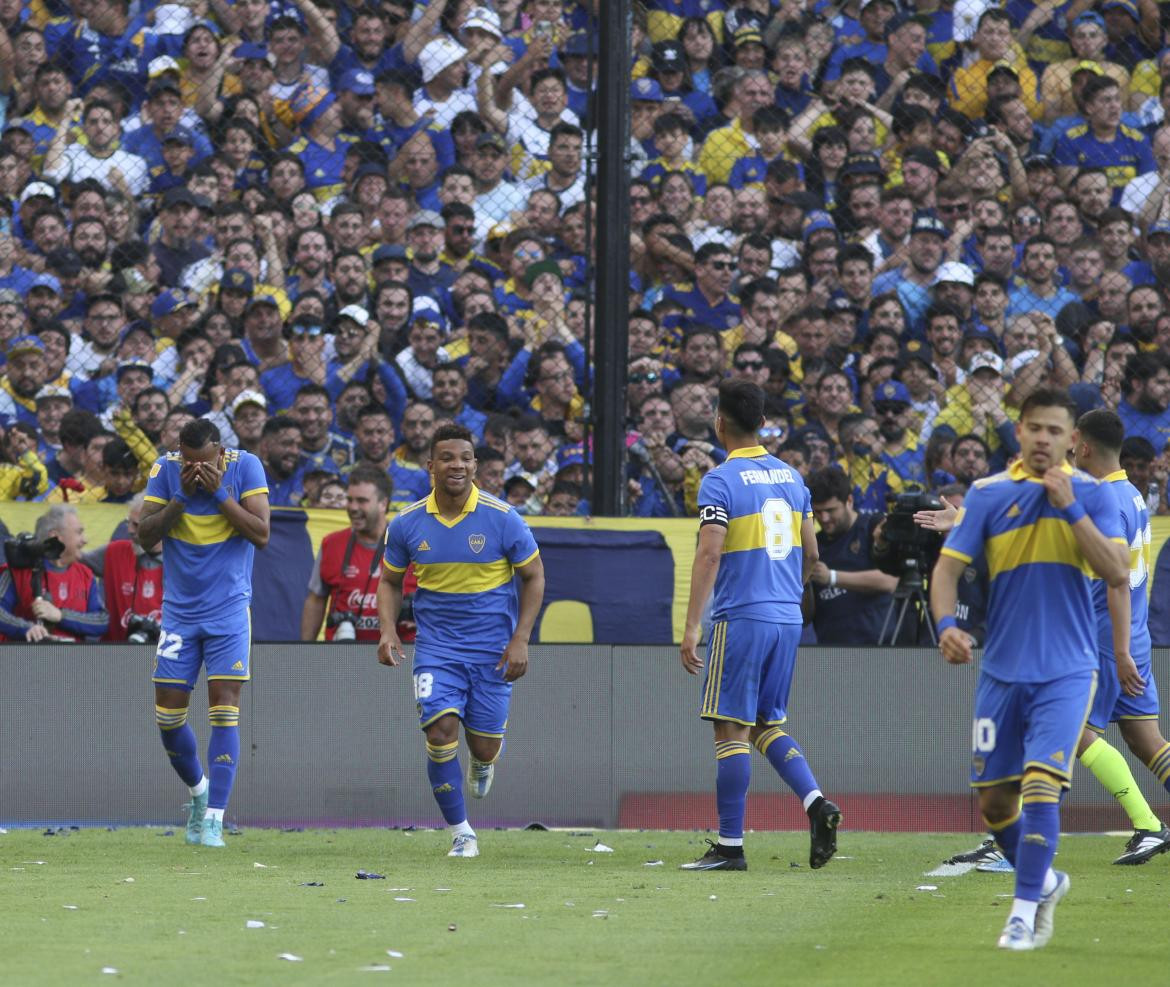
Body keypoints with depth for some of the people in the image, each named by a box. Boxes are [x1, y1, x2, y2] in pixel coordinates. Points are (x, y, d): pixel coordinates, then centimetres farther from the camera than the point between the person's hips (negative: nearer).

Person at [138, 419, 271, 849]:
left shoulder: (245, 467, -9)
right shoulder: (166, 470, -5)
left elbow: (261, 534, -16)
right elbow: (145, 537, -8)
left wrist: (219, 492, -22)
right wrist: (182, 495, -19)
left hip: (229, 611, -3)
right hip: (179, 612, 3)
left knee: (224, 712, -11)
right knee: (167, 715, 3)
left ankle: (213, 820, -12)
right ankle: (199, 790, 30)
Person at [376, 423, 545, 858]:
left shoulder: (501, 518, -11)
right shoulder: (407, 523, -4)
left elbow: (533, 576, -1)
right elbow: (390, 581, 10)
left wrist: (520, 640, -9)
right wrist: (388, 631, -7)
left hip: (492, 648, -1)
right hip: (436, 646, 1)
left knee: (484, 746, 3)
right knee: (441, 732, -17)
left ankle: (483, 763, 44)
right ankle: (460, 832, -2)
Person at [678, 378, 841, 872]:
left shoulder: (720, 481, -10)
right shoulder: (790, 476, 11)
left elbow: (709, 555, -17)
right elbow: (810, 554, 16)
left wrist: (691, 626, -17)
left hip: (741, 618, -7)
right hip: (788, 619, 7)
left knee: (730, 729, -2)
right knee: (767, 725, 17)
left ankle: (730, 846, -2)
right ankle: (816, 803, -4)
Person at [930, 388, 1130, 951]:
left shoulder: (1092, 495, 0)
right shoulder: (988, 495, 2)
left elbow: (1118, 573, -10)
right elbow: (948, 567, -1)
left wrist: (1070, 508, -17)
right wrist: (946, 623, -20)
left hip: (1066, 672, -2)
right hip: (1002, 669, 2)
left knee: (1040, 786, -18)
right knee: (994, 803, 5)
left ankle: (1025, 911, -9)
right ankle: (1044, 882, 31)